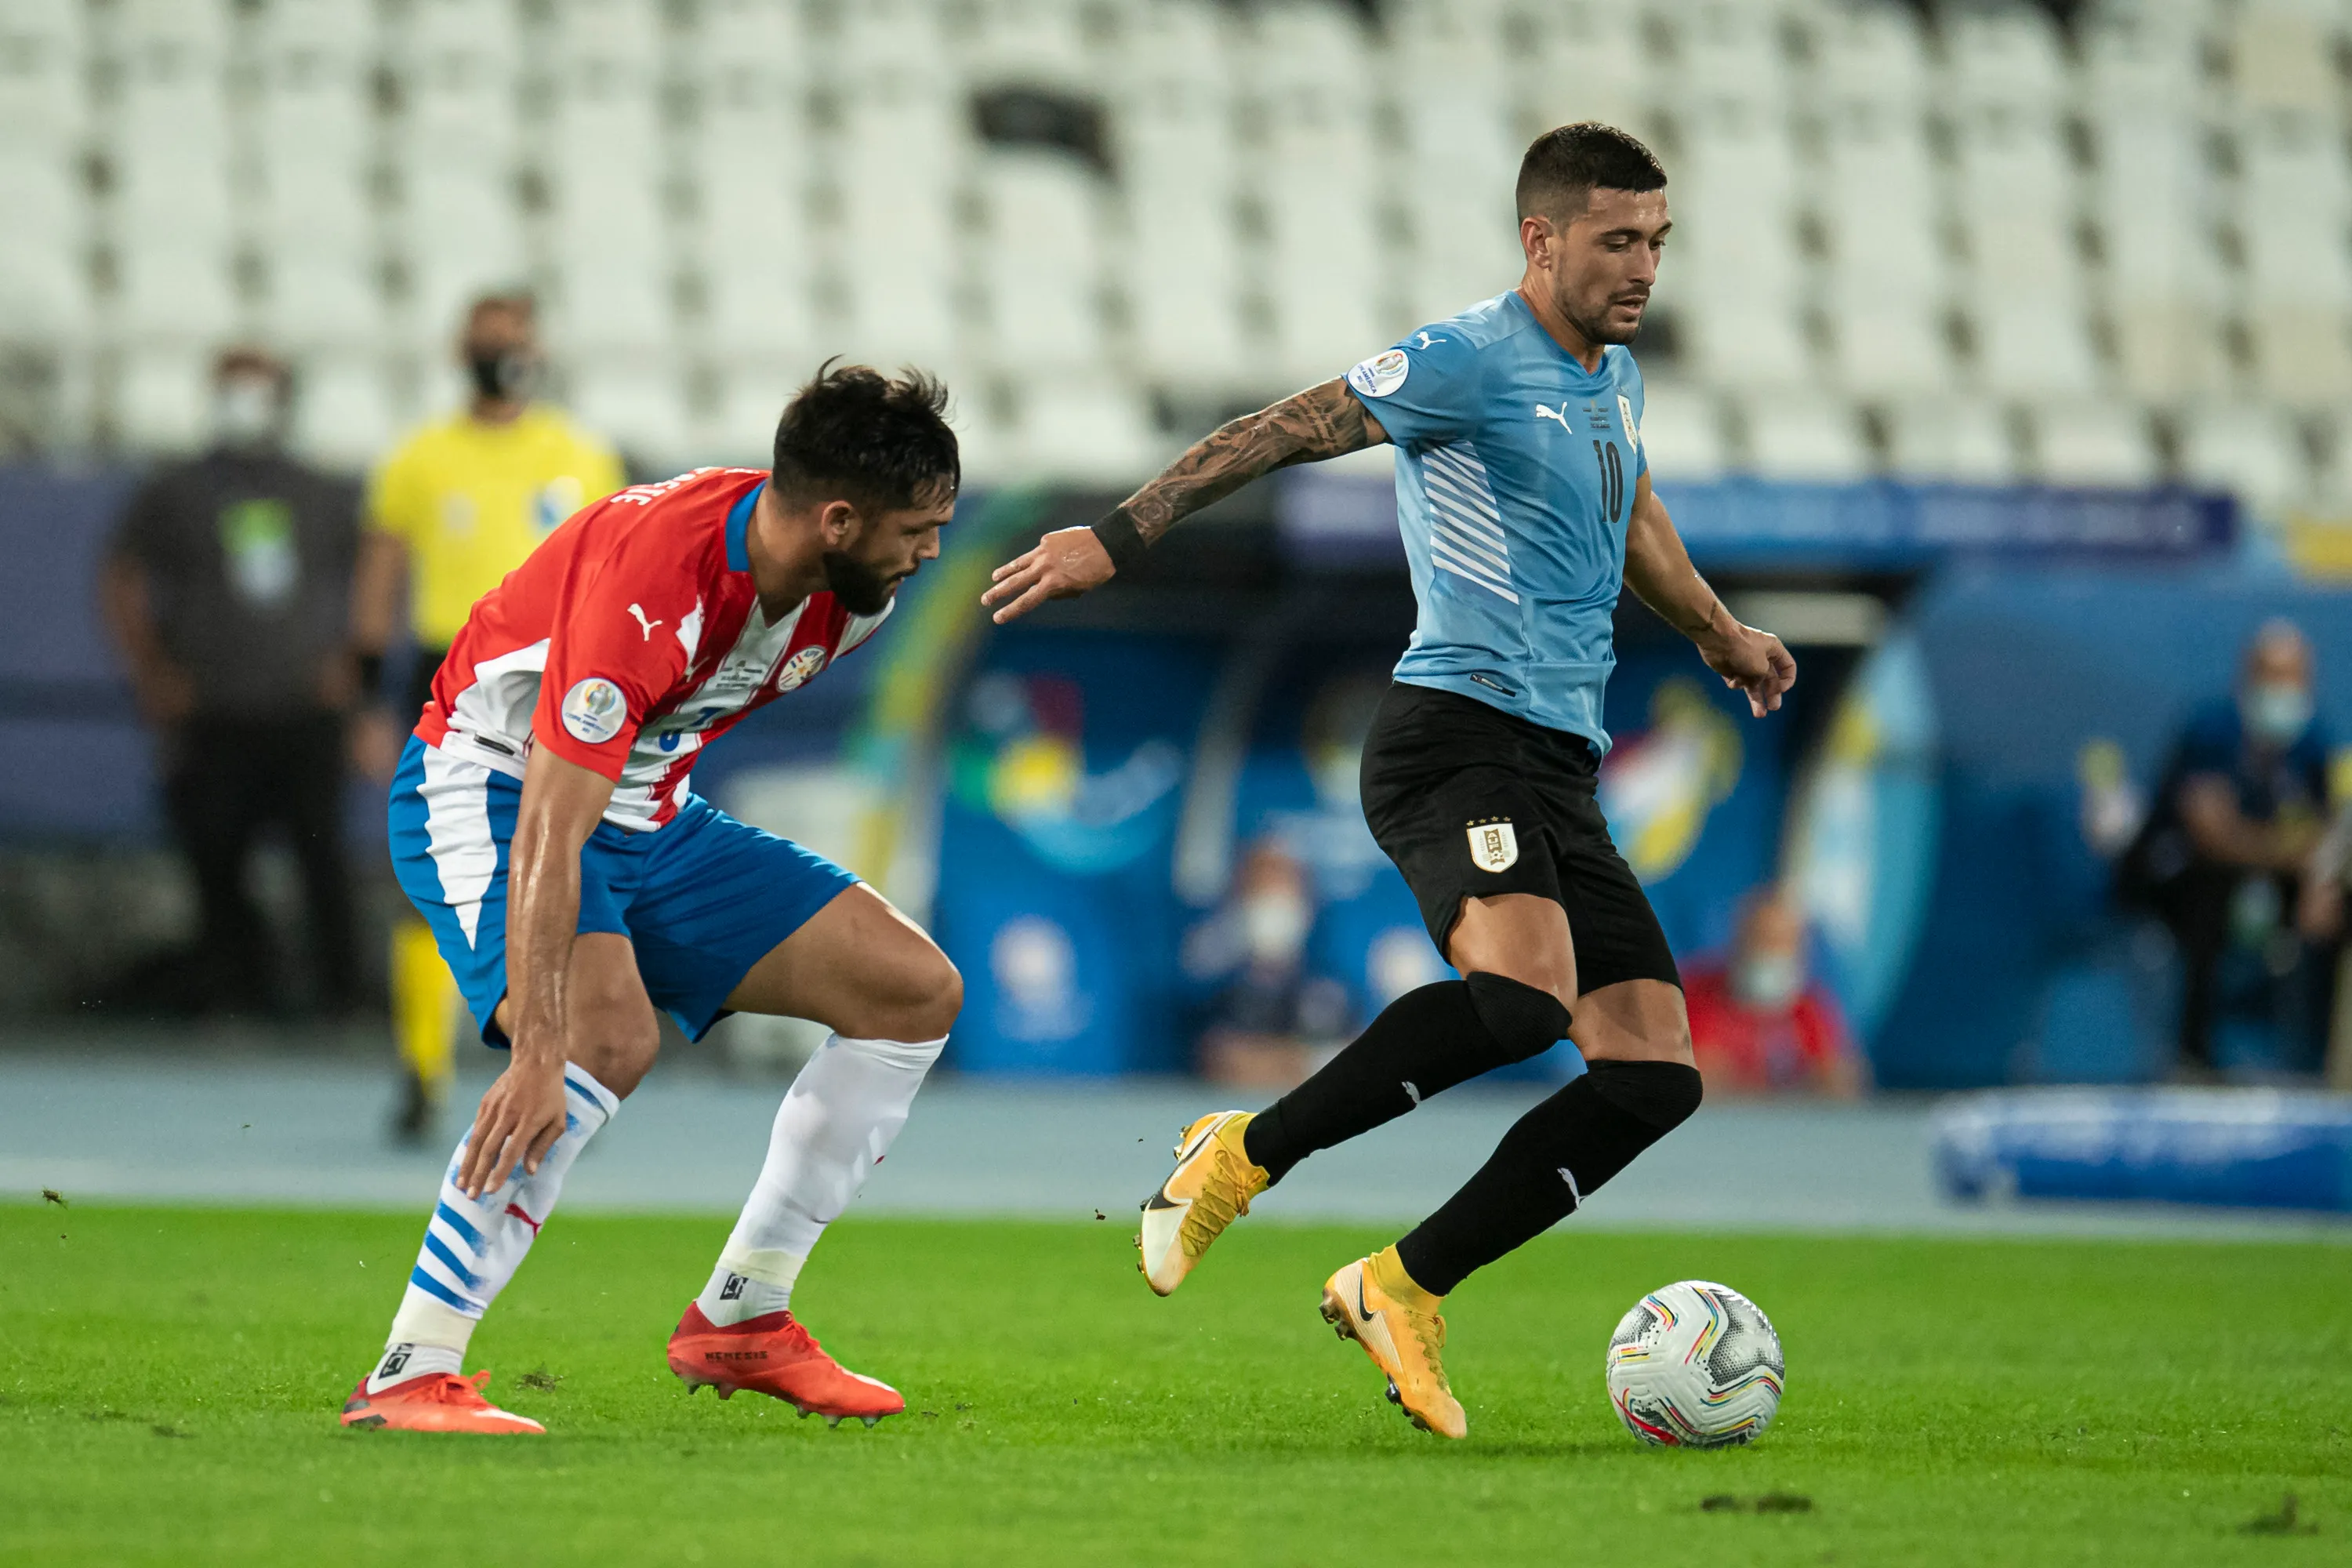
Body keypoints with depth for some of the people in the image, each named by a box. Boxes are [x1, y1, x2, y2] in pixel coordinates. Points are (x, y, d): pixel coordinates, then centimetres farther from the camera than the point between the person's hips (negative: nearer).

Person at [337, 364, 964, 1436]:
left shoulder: (850, 591, -9)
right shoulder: (648, 585, -34)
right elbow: (547, 834, -38)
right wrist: (537, 1053, -44)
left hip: (647, 810, 9)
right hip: (490, 791, -8)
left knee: (916, 990, 2)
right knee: (608, 1032, -35)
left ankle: (739, 1319, 10)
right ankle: (407, 1376, -32)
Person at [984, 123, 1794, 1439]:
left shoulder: (1613, 380, 20)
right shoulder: (1470, 362, -7)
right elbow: (1285, 432, -13)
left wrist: (1718, 632, 55)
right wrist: (1123, 537, -22)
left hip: (1562, 773, 9)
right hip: (1459, 733, -9)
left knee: (1656, 1073, -3)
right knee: (1521, 995, -34)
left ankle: (1403, 1291, 5)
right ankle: (1244, 1157, -17)